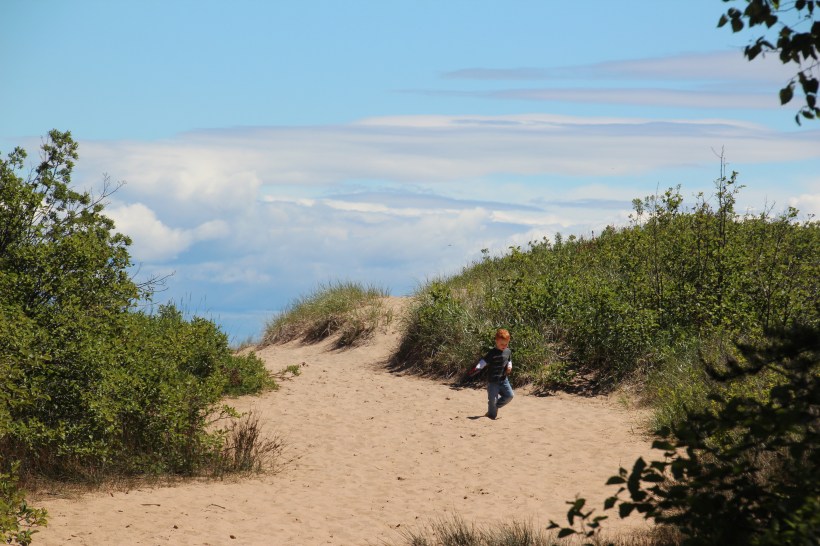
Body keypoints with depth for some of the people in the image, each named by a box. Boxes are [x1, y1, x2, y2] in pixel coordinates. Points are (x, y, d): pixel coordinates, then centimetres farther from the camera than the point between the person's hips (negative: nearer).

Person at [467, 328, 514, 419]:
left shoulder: (508, 352, 5)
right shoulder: (492, 353, -14)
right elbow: (483, 362, -22)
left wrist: (509, 366, 1)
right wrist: (476, 369, -38)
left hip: (504, 379, 5)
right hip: (492, 381, -5)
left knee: (510, 395, 0)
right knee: (492, 399, -5)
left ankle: (496, 406, 21)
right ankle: (492, 414, 15)